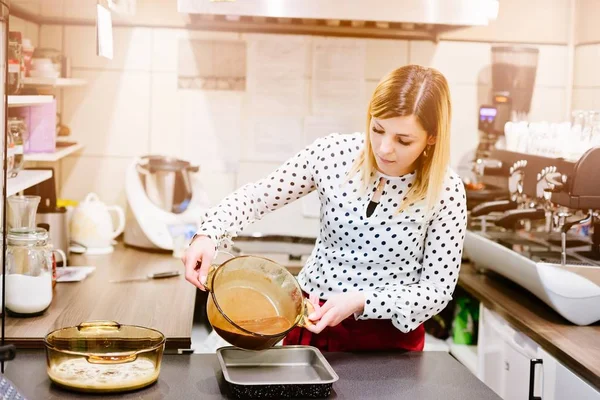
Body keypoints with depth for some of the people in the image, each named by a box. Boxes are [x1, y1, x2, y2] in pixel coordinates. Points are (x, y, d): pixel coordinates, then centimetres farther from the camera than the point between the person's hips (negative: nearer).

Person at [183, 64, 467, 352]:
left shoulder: (446, 192, -13)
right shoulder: (333, 154, -9)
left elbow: (437, 290, -9)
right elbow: (256, 196, 0)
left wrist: (360, 302, -21)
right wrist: (208, 235, -18)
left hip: (388, 337, -2)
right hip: (313, 317, 2)